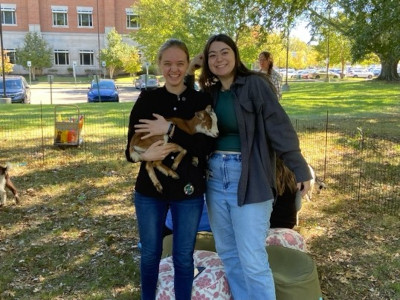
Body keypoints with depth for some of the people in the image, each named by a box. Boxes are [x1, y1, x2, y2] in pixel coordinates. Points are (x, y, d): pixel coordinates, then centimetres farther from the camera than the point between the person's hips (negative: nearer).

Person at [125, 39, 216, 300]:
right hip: (149, 190, 1)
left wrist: (170, 130, -24)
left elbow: (207, 146, -16)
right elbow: (131, 150, -3)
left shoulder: (202, 101, -3)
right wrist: (145, 154, -25)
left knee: (184, 258, 13)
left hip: (189, 192, -1)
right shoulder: (147, 99, -1)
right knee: (150, 255, 17)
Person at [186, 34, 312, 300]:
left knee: (252, 260, -5)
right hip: (215, 177, 6)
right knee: (227, 252, 16)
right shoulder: (210, 92, 10)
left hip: (248, 179, -6)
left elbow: (279, 127, -12)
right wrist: (188, 75, 6)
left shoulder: (255, 84, -7)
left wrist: (300, 168, -17)